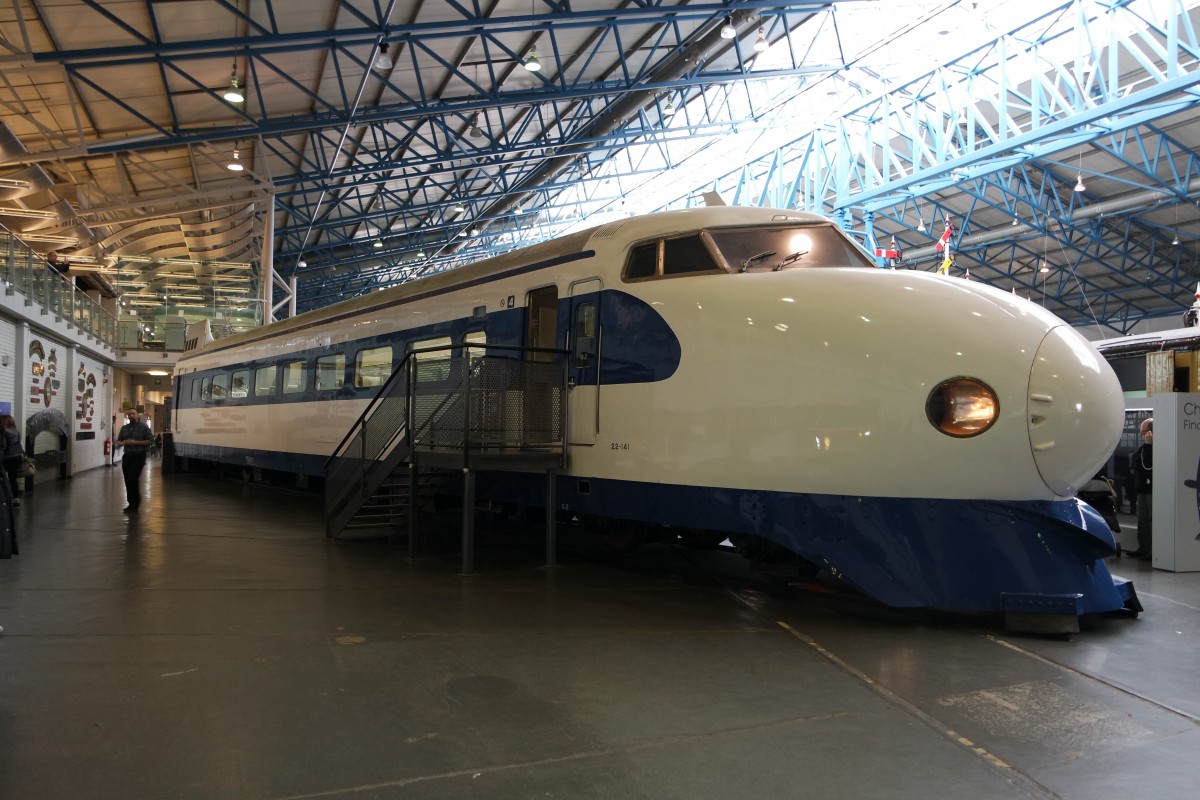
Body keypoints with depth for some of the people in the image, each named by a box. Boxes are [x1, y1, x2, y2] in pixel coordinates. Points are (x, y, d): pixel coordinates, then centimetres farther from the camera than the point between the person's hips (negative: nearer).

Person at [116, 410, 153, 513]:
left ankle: (135, 505, -3)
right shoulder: (124, 428, 12)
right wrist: (122, 443, -8)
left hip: (139, 456, -5)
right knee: (127, 481, 6)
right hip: (127, 456, 5)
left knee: (132, 479, -13)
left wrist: (135, 442, -17)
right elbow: (118, 442, 16)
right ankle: (132, 504, 17)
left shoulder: (144, 427, -2)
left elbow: (150, 441, -7)